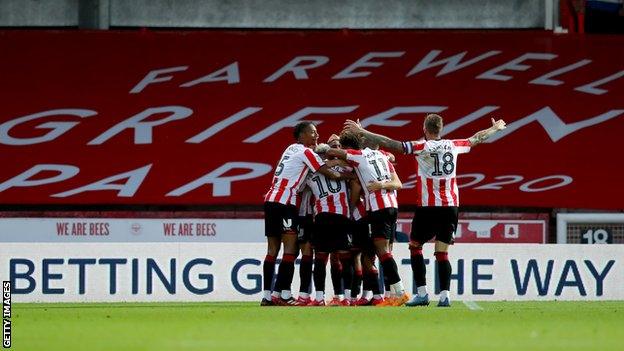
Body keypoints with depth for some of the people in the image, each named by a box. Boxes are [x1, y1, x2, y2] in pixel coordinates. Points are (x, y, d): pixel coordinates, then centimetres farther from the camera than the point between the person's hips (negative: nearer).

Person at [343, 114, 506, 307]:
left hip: (428, 205, -4)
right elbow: (476, 139, 23)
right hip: (450, 206, 4)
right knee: (442, 252, 5)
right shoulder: (453, 146, 5)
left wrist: (362, 132, -5)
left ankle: (422, 293, 2)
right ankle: (444, 295, -7)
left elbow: (390, 144, -11)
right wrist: (495, 128, 41)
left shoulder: (422, 147, -8)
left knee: (415, 246, 11)